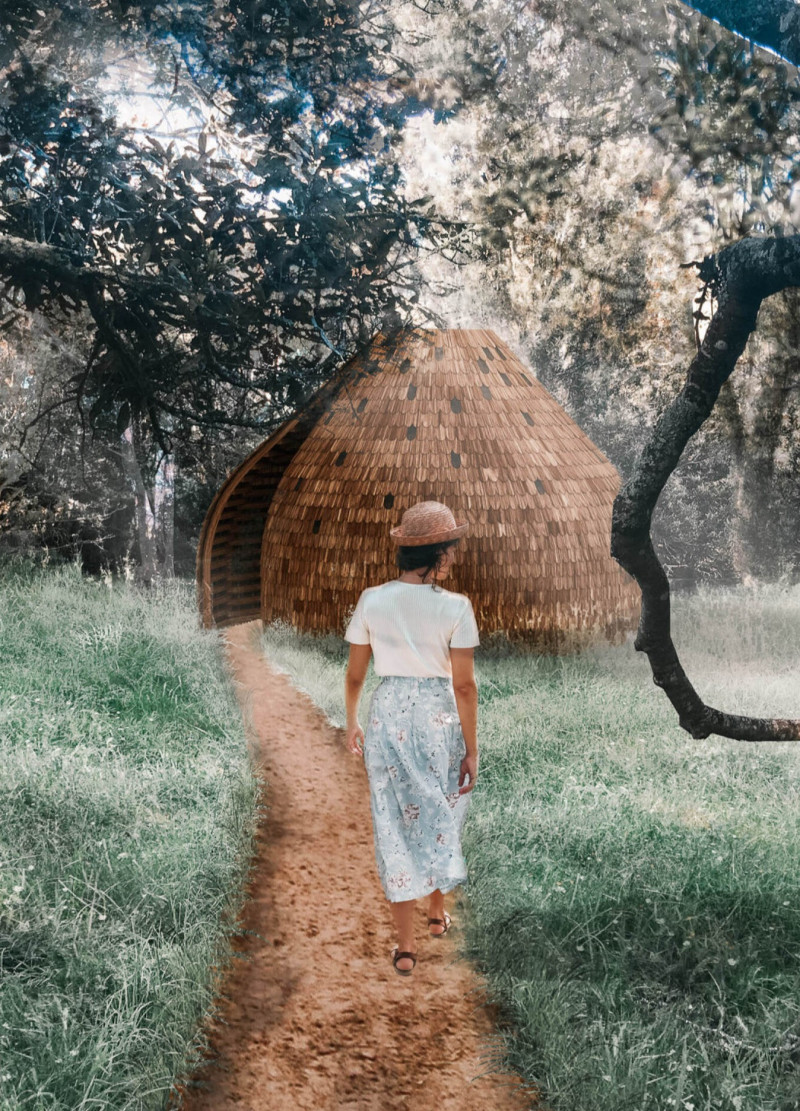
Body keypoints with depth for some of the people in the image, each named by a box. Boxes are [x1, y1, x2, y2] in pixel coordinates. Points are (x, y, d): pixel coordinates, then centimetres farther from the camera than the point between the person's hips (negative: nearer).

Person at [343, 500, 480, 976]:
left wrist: (352, 723, 16)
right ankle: (438, 911, 43)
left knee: (395, 826, 11)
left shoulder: (372, 600, -7)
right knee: (440, 817, 22)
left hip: (388, 715, 1)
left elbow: (355, 674, 1)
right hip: (439, 717, -1)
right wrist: (471, 749, -2)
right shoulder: (455, 607, -14)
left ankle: (406, 946, 16)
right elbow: (464, 685, -12)